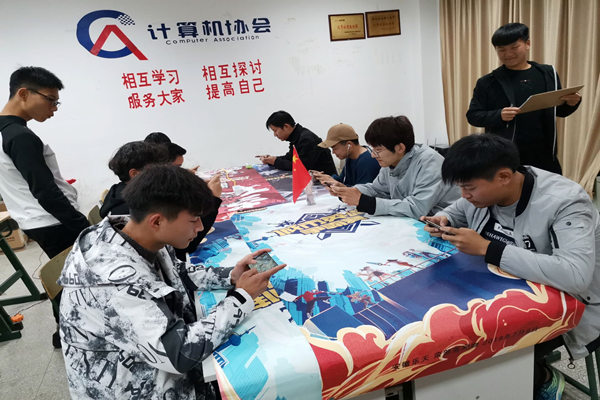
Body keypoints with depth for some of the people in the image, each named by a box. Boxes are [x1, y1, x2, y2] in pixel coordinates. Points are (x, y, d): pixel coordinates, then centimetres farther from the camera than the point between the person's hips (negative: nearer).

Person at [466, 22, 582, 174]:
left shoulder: (548, 73, 7)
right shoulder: (488, 82, -3)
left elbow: (558, 110, 15)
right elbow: (473, 115, -4)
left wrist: (571, 104, -7)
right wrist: (499, 115, -21)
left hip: (543, 154, 3)